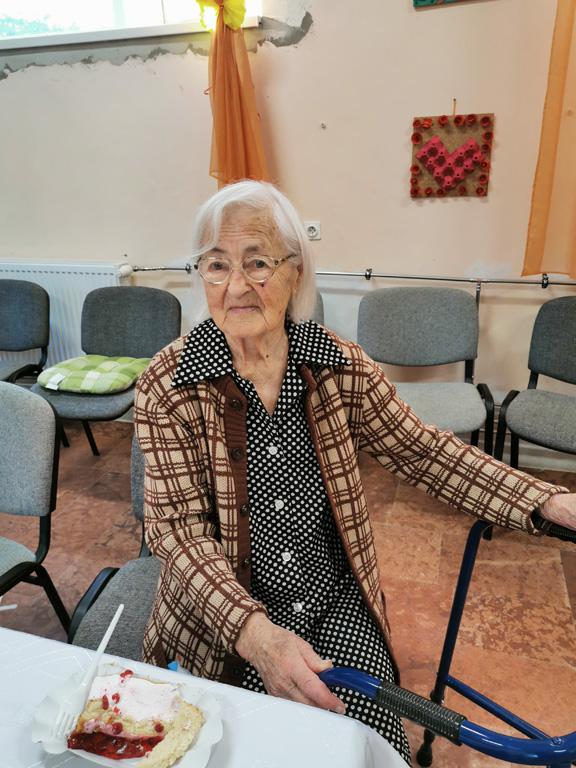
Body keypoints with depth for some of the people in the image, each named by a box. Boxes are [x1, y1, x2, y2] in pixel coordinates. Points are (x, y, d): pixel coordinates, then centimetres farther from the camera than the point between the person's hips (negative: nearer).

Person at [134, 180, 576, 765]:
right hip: (225, 623, -1)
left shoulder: (340, 365, -5)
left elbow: (422, 451, 0)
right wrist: (256, 634, -30)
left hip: (338, 602, 2)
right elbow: (178, 528, -15)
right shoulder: (167, 386, -13)